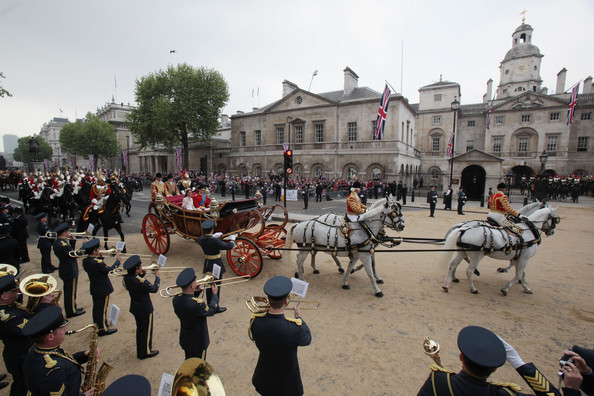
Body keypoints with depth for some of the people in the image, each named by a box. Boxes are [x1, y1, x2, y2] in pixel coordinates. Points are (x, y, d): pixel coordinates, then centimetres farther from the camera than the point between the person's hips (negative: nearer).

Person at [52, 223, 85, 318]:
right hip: (70, 271, -10)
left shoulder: (57, 242, 5)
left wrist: (69, 240, 6)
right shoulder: (63, 244, -25)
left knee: (68, 291, 20)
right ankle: (72, 311, 15)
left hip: (65, 270, 10)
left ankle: (72, 308, 34)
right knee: (71, 291, 3)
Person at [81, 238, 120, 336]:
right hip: (103, 289, -9)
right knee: (103, 308, 6)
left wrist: (100, 258, -3)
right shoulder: (97, 262, -30)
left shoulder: (85, 260, -3)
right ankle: (103, 329, 18)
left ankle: (97, 325, 37)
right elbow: (109, 270, -18)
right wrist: (117, 261, -6)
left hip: (94, 289, 9)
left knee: (96, 307, 22)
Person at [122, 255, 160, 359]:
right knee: (147, 330, 11)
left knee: (139, 329, 24)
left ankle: (140, 351, 38)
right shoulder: (140, 281, -31)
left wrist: (142, 275, -1)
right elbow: (154, 289, -21)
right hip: (145, 309, -8)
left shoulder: (126, 278, -7)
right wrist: (157, 277, -9)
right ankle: (146, 351, 26)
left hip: (135, 308, 8)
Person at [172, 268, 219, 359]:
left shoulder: (176, 299, -16)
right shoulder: (197, 304, -37)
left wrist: (197, 292, -4)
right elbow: (212, 310, -18)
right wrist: (215, 294, -5)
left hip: (185, 340, 7)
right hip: (198, 342, -6)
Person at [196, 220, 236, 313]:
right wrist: (232, 239, -3)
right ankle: (216, 308, 20)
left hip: (207, 264, 6)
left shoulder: (201, 239, -8)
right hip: (216, 265, -6)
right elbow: (229, 246, -21)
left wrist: (213, 236, 22)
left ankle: (209, 305, 35)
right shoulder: (215, 241, -27)